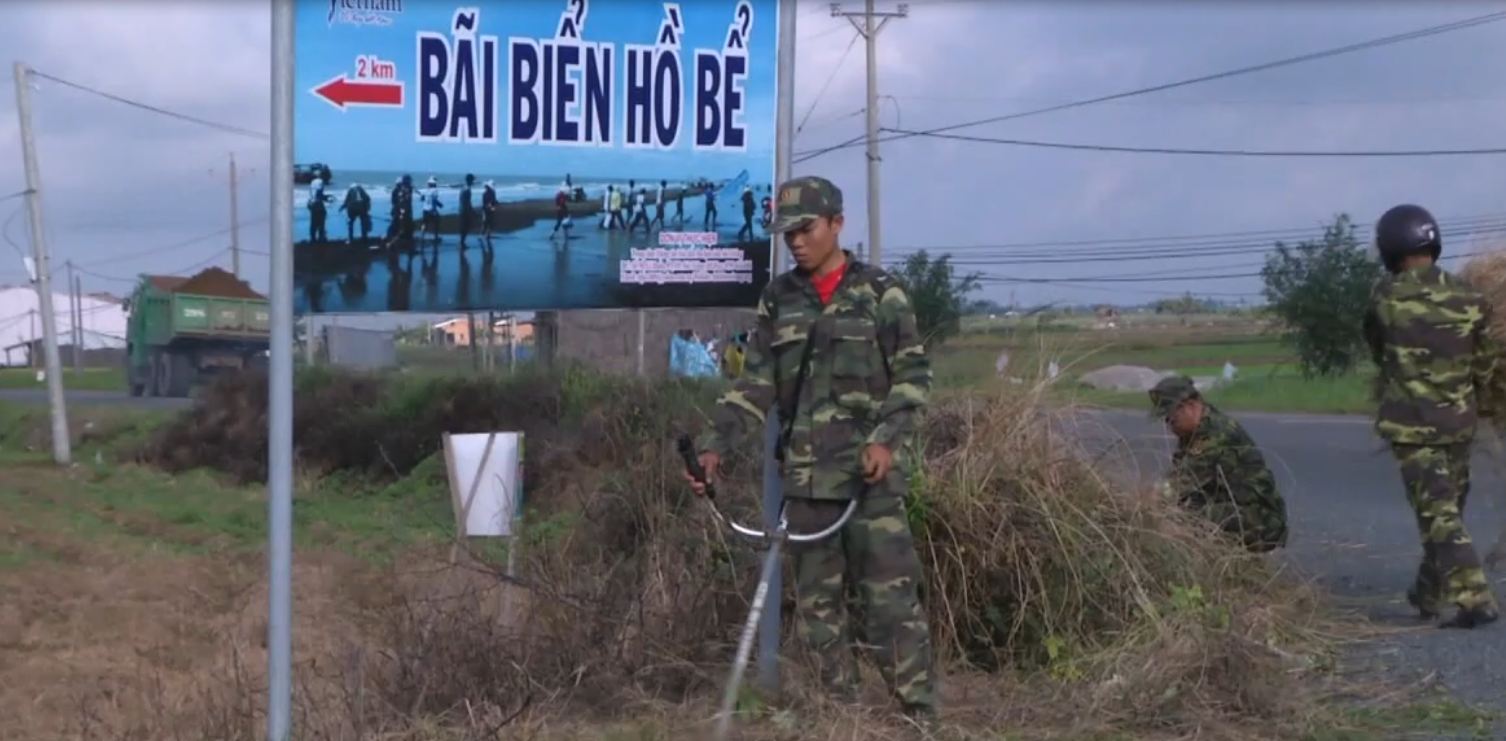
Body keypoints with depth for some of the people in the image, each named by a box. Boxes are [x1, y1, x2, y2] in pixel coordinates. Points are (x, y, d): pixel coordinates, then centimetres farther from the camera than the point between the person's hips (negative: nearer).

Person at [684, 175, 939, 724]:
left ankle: (919, 718, -5)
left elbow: (913, 374, 0)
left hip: (871, 473, -4)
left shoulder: (880, 293, 1)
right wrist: (715, 445, -5)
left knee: (892, 600, -9)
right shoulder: (777, 301, 11)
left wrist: (888, 437, -15)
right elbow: (755, 384, 9)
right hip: (804, 477, 4)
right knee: (817, 606, 6)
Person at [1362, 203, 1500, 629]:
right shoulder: (1469, 300, -3)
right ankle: (1429, 594, 31)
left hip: (1411, 423, -4)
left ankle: (1474, 599, -14)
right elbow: (1486, 366, 6)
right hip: (1458, 422, 4)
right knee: (1446, 509, 18)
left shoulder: (1386, 297, -10)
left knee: (1437, 514, -4)